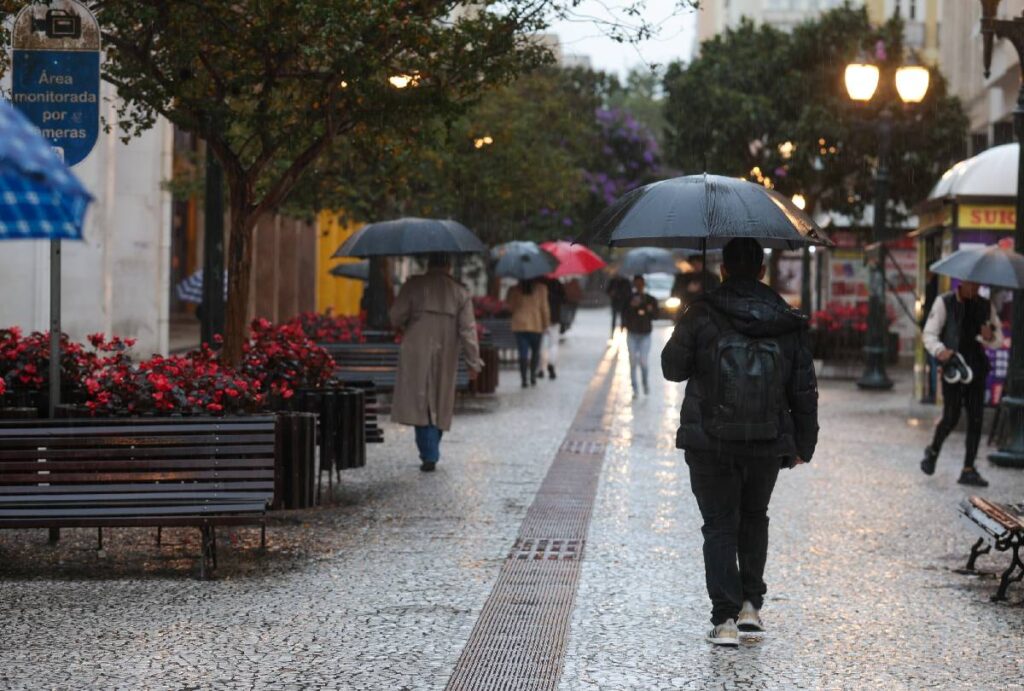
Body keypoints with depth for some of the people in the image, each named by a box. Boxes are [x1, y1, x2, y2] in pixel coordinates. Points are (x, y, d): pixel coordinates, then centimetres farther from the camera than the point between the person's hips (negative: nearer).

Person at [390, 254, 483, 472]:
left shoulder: (414, 285, 0)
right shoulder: (460, 292, 5)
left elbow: (396, 316, -2)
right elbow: (467, 330, 1)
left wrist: (400, 328, 21)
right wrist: (473, 362, 5)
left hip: (416, 355, -2)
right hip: (445, 359, 2)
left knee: (419, 403, -3)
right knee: (439, 404, 13)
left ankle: (429, 455, -13)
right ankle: (431, 454, 14)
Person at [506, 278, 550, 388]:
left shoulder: (514, 290, 1)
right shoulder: (541, 288, -3)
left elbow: (509, 306, 6)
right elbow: (544, 308, -2)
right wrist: (546, 323, 6)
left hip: (519, 325, 0)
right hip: (536, 325, 0)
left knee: (523, 353, -1)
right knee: (535, 351, 17)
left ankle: (524, 379, -10)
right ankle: (533, 375, 10)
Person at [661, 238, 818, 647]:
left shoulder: (701, 316, -9)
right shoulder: (787, 324, 1)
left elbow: (673, 368, -1)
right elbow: (804, 390, 4)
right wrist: (803, 444, 13)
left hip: (710, 443, -2)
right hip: (767, 444, 3)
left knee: (720, 526, 3)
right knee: (754, 519, 23)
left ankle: (725, 619, -5)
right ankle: (750, 605, 21)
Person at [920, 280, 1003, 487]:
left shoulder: (986, 306, 11)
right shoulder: (945, 302, -1)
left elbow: (999, 339, 15)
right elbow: (929, 334, -5)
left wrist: (990, 337, -10)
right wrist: (939, 351, -26)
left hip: (976, 368, 4)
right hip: (953, 366, -4)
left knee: (976, 419, 0)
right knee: (951, 417, -7)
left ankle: (968, 470, 6)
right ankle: (933, 451, 22)